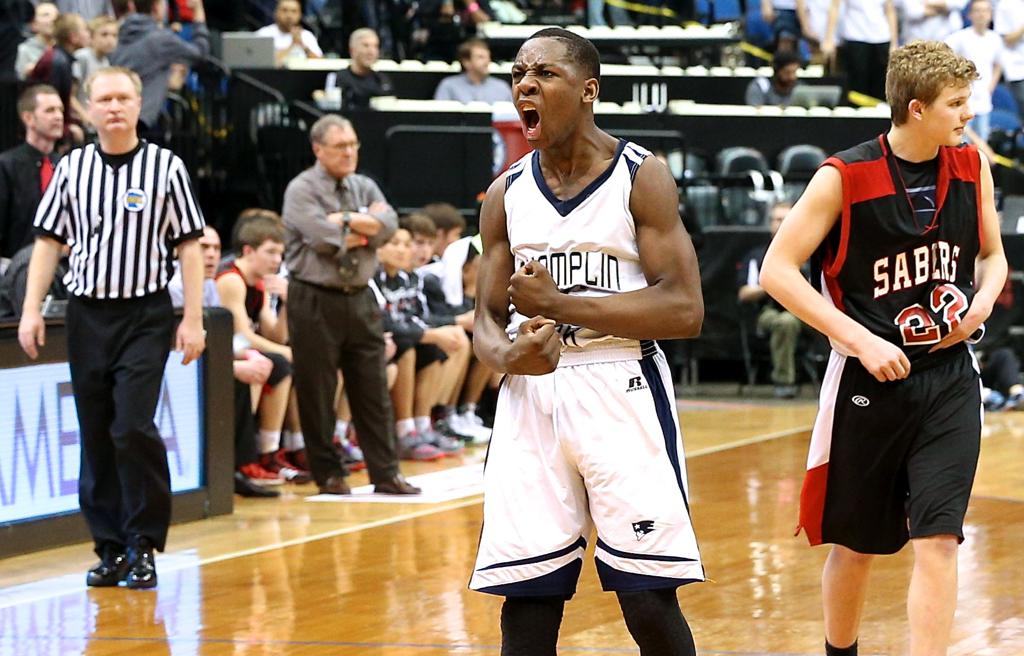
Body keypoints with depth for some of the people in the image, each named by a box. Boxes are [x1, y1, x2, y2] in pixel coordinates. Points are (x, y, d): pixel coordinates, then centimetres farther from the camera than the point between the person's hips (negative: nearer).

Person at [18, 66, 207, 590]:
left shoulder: (165, 167, 0)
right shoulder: (71, 168, 7)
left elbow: (188, 246, 1)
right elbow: (48, 242, 11)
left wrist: (193, 319, -4)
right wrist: (31, 310, 2)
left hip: (146, 315, -3)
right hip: (87, 313, 3)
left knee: (133, 428, -15)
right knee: (95, 436, 5)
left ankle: (143, 547, -5)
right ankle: (110, 549, 14)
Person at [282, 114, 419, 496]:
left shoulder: (365, 188, 13)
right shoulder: (302, 190, -5)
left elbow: (387, 226, -5)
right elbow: (323, 237, -18)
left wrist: (345, 219, -13)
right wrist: (365, 225, -5)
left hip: (360, 298, 5)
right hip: (315, 300, -5)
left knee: (373, 389, 4)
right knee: (317, 393, 0)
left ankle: (385, 474, 6)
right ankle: (328, 475, 10)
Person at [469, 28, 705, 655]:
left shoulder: (642, 177, -2)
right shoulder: (507, 193, 11)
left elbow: (685, 310, -11)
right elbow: (487, 320, 13)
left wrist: (557, 304, -15)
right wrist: (508, 355, -12)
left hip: (621, 392, -4)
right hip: (531, 394, 4)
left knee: (650, 604, -6)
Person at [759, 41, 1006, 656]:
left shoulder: (973, 167, 1)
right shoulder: (845, 178, -13)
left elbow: (992, 256, 16)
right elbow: (778, 269, -12)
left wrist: (983, 301, -7)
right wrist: (861, 340, -19)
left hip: (949, 379, 3)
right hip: (870, 380, -2)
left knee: (938, 539, -9)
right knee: (857, 545, 11)